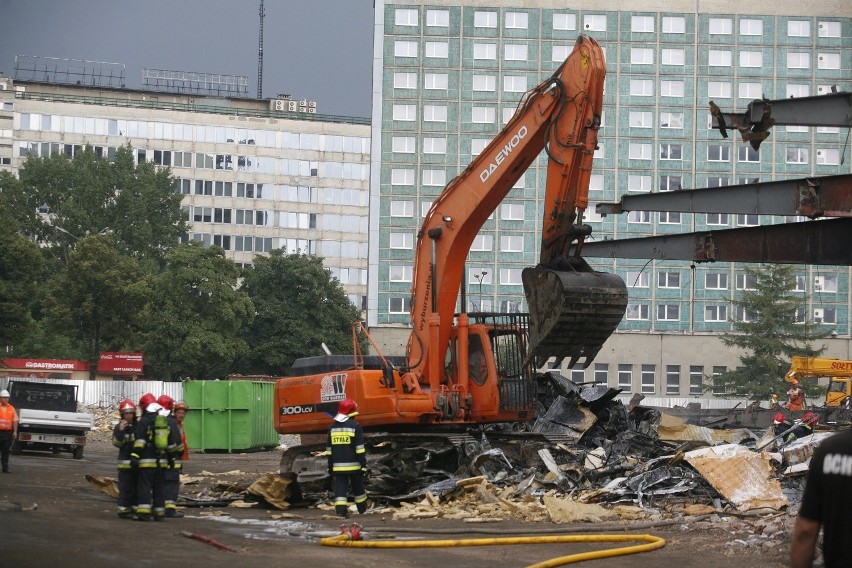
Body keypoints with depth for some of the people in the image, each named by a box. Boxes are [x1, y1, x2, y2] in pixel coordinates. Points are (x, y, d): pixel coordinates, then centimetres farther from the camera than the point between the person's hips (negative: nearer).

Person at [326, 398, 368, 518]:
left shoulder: (333, 427, 7)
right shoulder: (355, 426, -7)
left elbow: (329, 449, 10)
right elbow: (360, 448, -10)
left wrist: (330, 467, 15)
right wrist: (363, 464, -7)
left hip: (338, 466, 2)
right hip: (354, 465, -2)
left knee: (340, 488, -2)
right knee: (358, 488, 14)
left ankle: (340, 510, -15)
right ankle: (362, 508, 27)